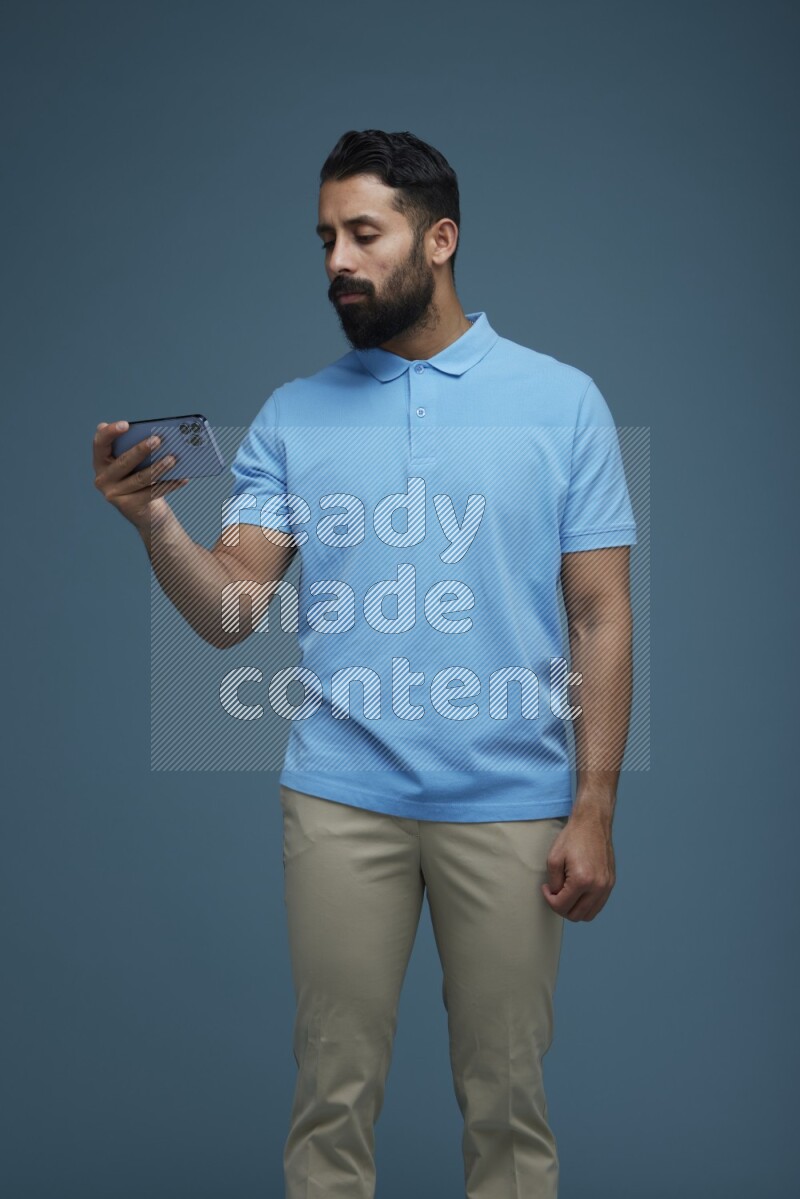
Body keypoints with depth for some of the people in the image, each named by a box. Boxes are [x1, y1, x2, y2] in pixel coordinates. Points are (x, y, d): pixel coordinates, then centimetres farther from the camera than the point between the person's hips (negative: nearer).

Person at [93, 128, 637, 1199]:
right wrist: (157, 522, -20)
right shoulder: (293, 416, 6)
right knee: (334, 1096, 9)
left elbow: (601, 615, -1)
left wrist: (594, 809, -6)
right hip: (341, 800, 2)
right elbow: (229, 615, 0)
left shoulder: (562, 401, 1)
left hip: (510, 804, -1)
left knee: (507, 1102, 10)